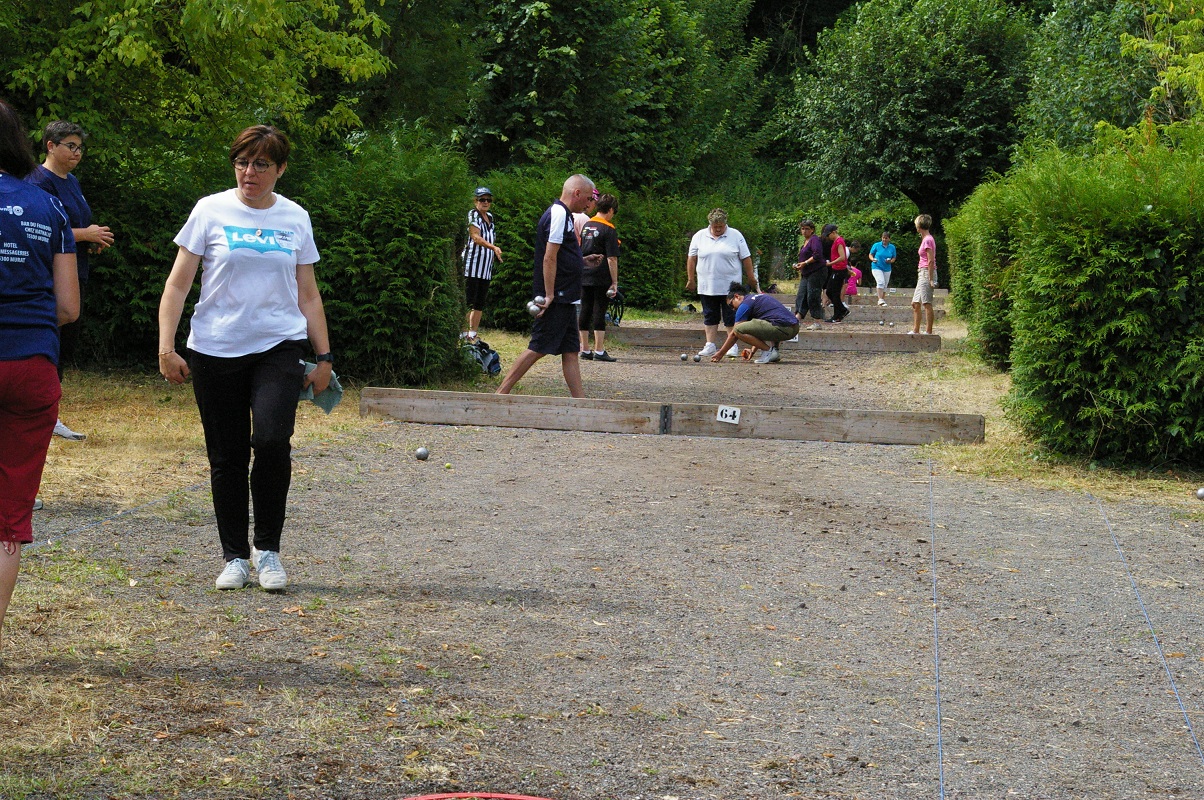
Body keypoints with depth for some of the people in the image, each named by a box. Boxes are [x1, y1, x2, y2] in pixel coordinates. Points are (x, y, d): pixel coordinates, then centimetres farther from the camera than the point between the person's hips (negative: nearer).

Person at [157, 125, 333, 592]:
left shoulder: (296, 219, 9)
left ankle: (267, 548, -3)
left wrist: (324, 357, 11)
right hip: (215, 351, 0)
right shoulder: (211, 211, 2)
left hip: (279, 348, 0)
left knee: (272, 440, -19)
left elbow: (308, 295, 15)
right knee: (227, 456, 3)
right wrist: (166, 348, -7)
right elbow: (177, 285, 2)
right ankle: (235, 557, 17)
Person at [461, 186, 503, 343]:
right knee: (468, 301, -10)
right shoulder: (473, 215, -6)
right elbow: (476, 237, -20)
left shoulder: (490, 217, 18)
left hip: (486, 267, 8)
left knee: (480, 303, 7)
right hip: (472, 265, -8)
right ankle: (463, 334, -10)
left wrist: (497, 254, 18)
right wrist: (494, 247, -33)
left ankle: (473, 334, 11)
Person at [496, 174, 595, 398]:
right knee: (538, 348, -8)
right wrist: (549, 296, -22)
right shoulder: (559, 214, -13)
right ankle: (501, 394, -4)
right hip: (556, 299, -10)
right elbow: (549, 258, -20)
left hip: (565, 299, 10)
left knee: (570, 350, 9)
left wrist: (583, 261, 26)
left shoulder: (563, 214, 19)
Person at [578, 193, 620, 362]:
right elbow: (612, 259, -13)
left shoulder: (586, 226, 11)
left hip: (584, 277, 6)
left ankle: (585, 350, 12)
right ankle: (599, 351, -3)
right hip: (601, 278, -6)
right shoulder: (608, 230, -10)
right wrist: (615, 282, -10)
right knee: (599, 312, -3)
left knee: (585, 312, 8)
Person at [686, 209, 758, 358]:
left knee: (731, 317, 0)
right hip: (707, 287, 2)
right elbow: (691, 259, 8)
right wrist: (691, 279, 6)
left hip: (730, 287, -2)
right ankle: (710, 346, 8)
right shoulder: (699, 237, 6)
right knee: (710, 317, 5)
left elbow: (746, 258, 4)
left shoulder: (736, 236, 2)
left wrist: (751, 277, 3)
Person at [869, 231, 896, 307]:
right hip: (877, 267, -4)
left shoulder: (892, 247, 4)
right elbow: (870, 254, 3)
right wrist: (873, 259, -19)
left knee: (885, 285, 10)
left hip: (887, 269, 4)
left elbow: (894, 258, 12)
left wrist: (890, 261, -11)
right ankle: (880, 299, -28)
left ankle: (883, 300, 22)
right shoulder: (876, 245, -3)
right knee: (881, 282, -22)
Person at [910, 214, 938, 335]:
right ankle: (915, 330, 16)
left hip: (927, 273, -10)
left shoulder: (928, 240, -12)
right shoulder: (925, 239, 17)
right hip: (922, 274, 10)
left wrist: (930, 279, -19)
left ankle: (928, 332, -8)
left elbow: (931, 261, -17)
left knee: (927, 304, -9)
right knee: (915, 304, 12)